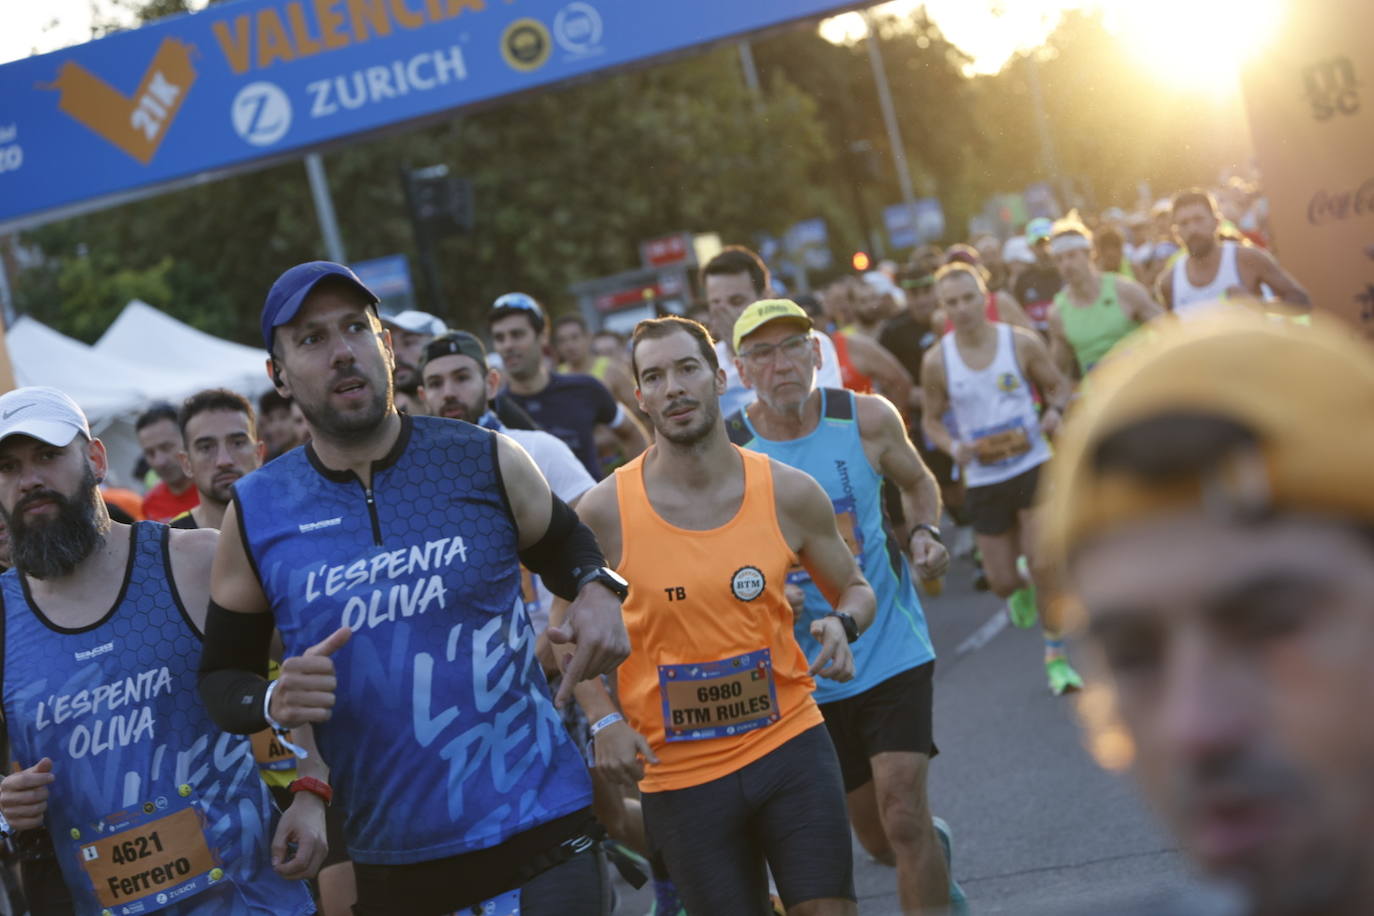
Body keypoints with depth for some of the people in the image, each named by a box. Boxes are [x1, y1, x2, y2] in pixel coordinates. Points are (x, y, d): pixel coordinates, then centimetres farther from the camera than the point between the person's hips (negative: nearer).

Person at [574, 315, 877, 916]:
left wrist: (843, 624, -10)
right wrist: (603, 721, -9)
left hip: (790, 741, 1)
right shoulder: (604, 512, -7)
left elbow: (854, 588, 12)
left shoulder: (788, 494, -2)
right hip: (679, 772, -1)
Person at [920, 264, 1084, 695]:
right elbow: (932, 419, 7)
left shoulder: (1021, 343, -6)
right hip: (983, 478, 1)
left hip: (1033, 465, -1)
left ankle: (1056, 657, 7)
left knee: (1043, 566, -10)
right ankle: (1021, 587, 44)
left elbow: (1059, 385, 7)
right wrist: (953, 447, -13)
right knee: (1002, 582, 5)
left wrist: (1055, 411, -15)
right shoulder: (937, 361, -5)